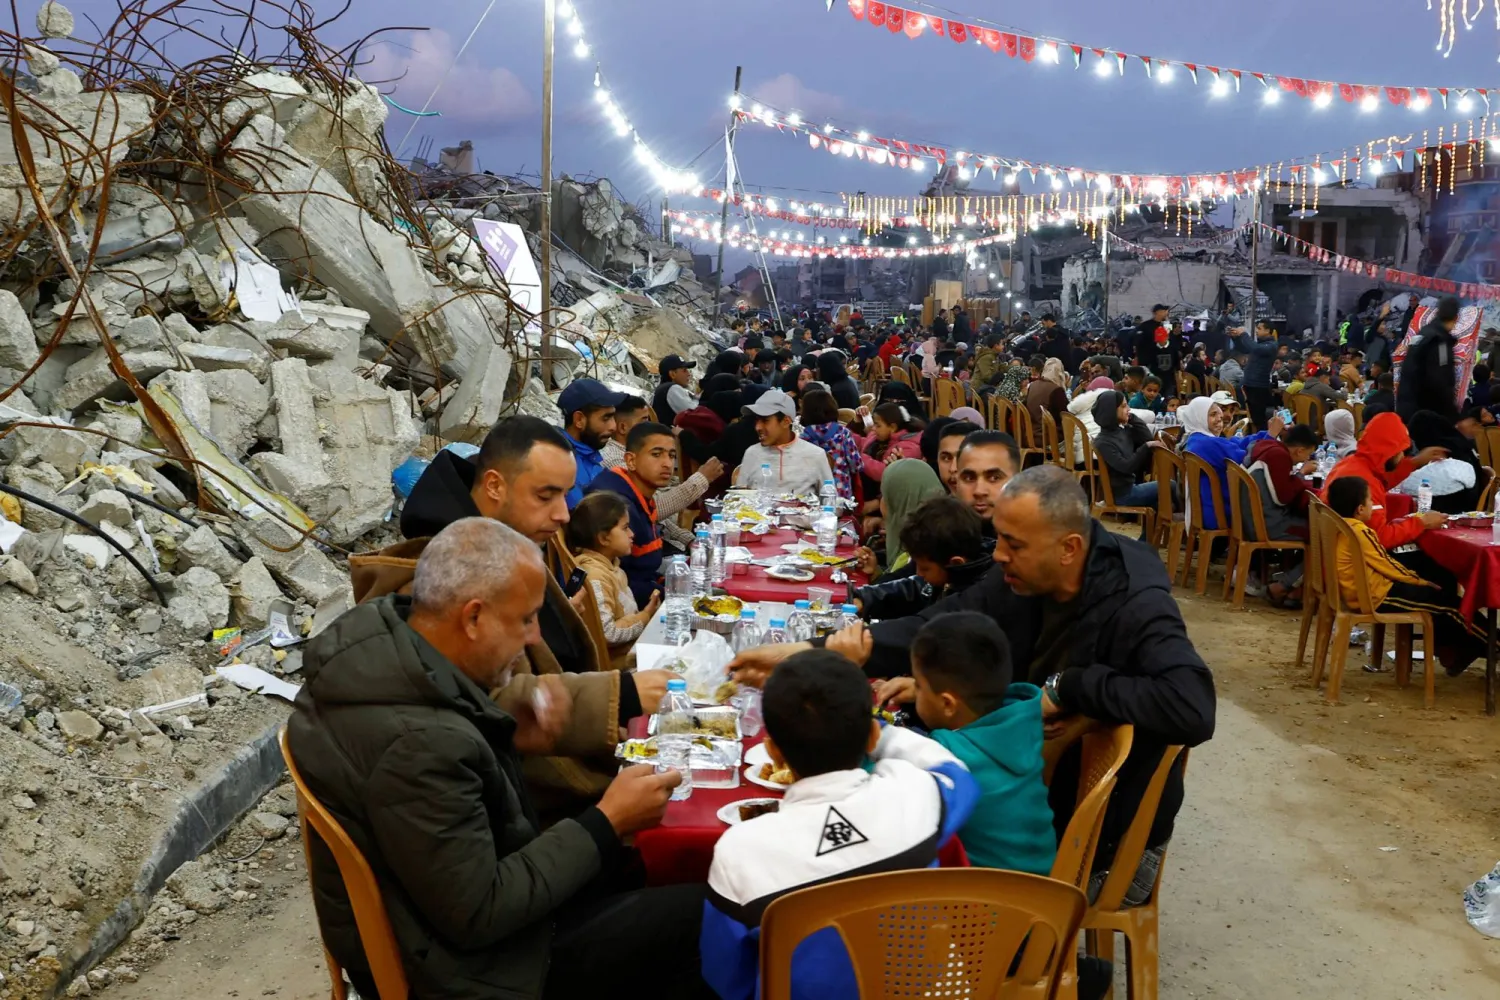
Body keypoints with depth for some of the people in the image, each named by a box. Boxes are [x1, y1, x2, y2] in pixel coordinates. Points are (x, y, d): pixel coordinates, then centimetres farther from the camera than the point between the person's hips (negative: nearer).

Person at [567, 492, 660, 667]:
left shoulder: (611, 565, 8)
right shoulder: (594, 576, -21)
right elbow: (606, 633, -28)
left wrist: (646, 613, 0)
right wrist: (645, 617, -15)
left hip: (632, 649, 9)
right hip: (619, 661, -9)